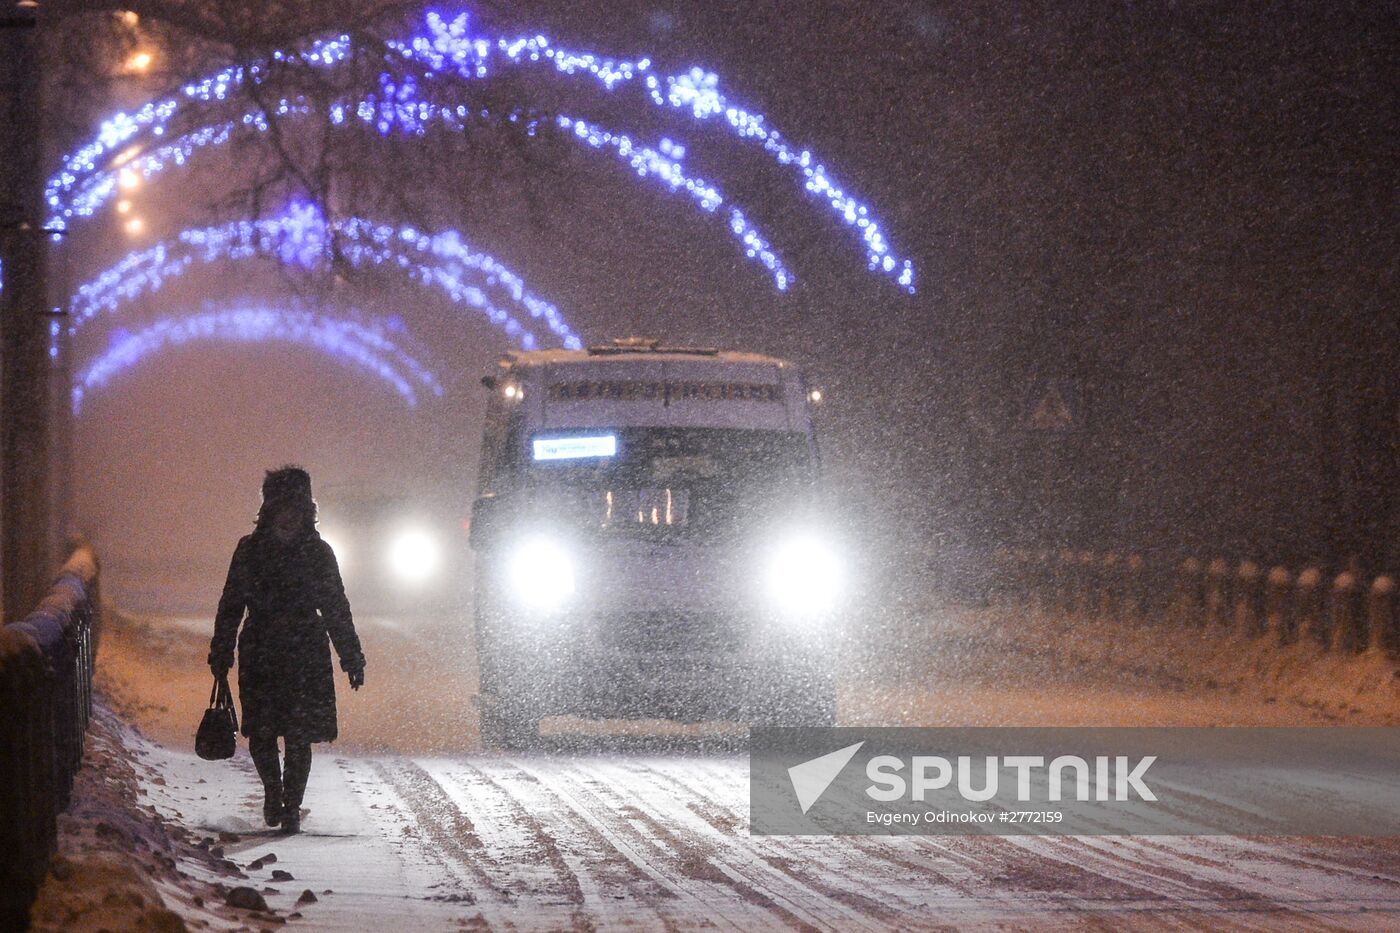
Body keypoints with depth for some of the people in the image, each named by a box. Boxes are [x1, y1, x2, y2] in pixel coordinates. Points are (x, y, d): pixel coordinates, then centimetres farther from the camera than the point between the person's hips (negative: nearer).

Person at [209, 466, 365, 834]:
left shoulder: (318, 553, 3)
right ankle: (273, 789, 24)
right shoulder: (250, 550, 4)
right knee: (260, 734, -2)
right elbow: (231, 605, 9)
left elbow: (336, 610, 7)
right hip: (260, 655, 1)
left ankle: (291, 806, 8)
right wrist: (221, 653, 5)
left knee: (299, 736, -3)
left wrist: (352, 658, 7)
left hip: (306, 656, -1)